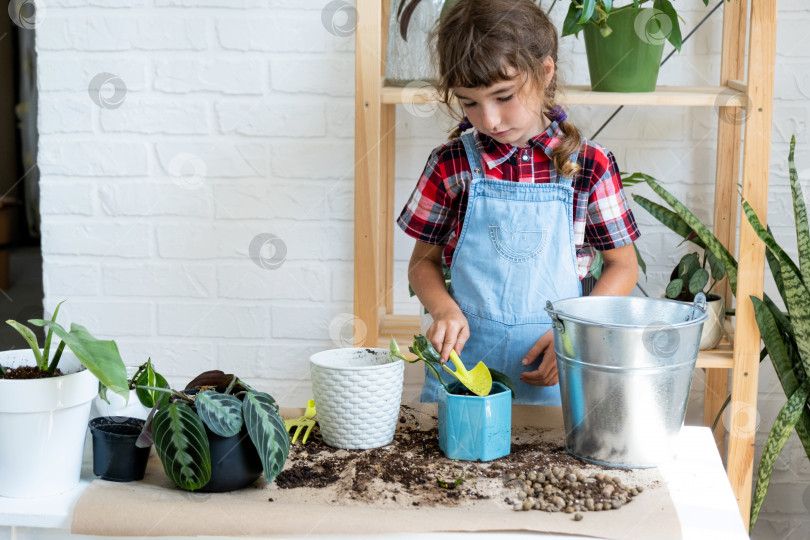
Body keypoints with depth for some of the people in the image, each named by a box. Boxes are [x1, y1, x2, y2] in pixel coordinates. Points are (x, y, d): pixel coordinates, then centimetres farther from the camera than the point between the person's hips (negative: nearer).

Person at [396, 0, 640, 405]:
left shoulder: (588, 165, -4)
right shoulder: (452, 164, -1)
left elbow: (623, 265, 4)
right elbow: (424, 262, 8)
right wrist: (444, 309, -12)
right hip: (462, 358, 1)